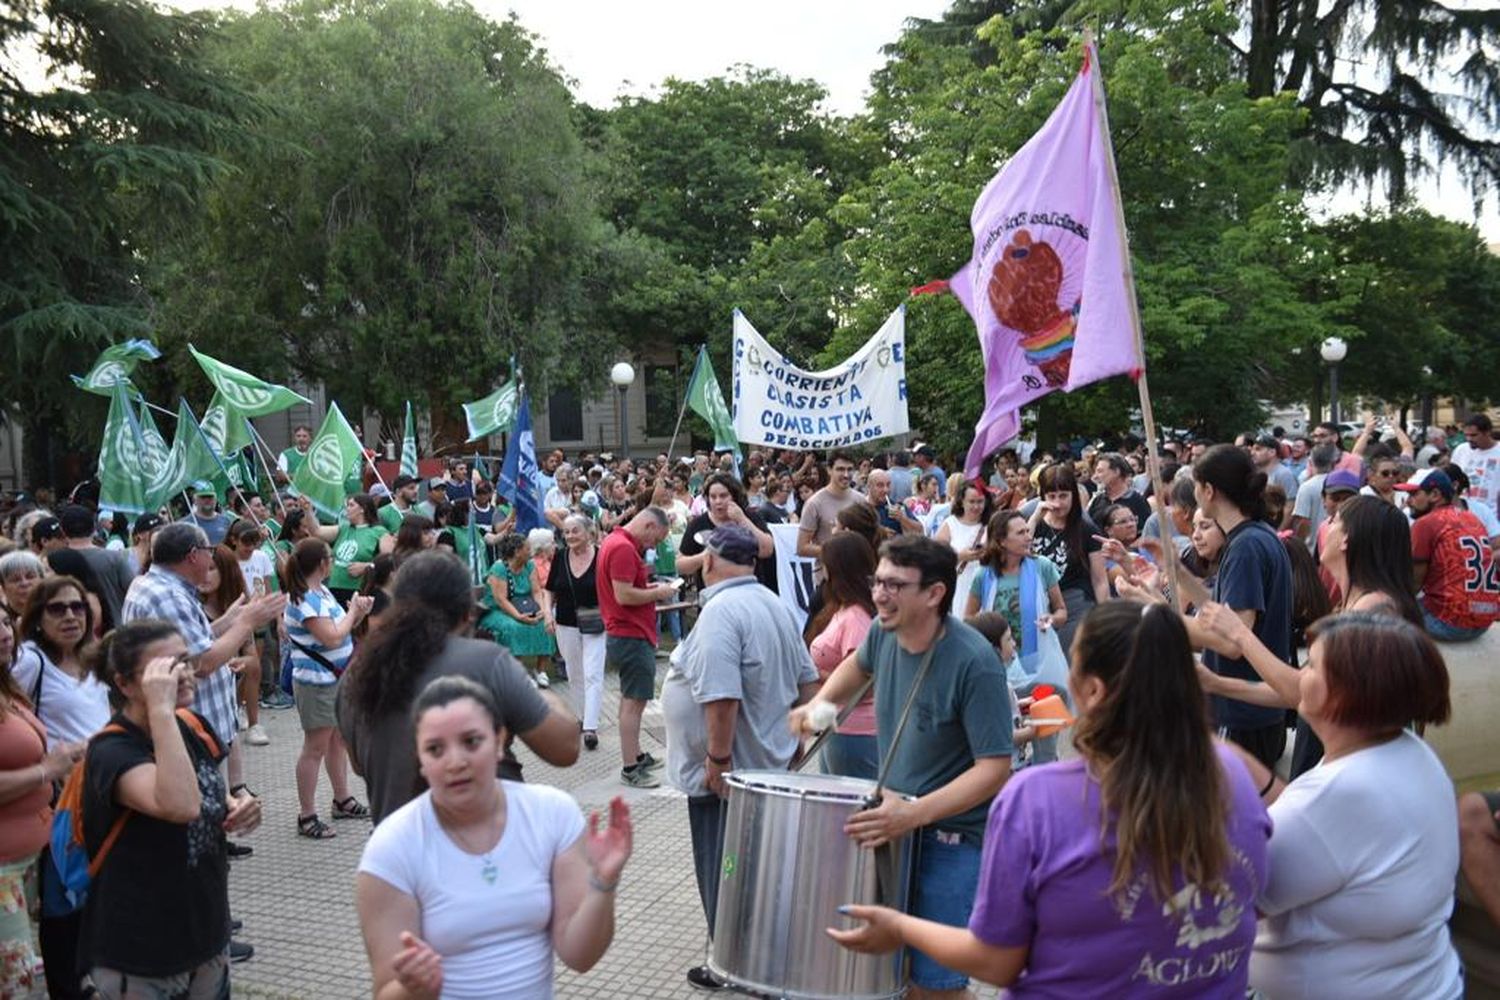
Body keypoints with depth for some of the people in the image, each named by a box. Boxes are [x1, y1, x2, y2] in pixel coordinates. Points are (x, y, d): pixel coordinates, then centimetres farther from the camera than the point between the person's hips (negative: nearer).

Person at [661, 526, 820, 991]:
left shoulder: (721, 610, -22)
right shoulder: (774, 604, 7)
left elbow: (721, 695, -29)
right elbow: (806, 678, 12)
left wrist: (718, 758, -23)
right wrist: (796, 731, 20)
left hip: (728, 771, -9)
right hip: (770, 759, 9)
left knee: (724, 870, 5)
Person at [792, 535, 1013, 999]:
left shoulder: (974, 663, -25)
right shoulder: (885, 632, -4)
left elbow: (994, 767, -25)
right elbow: (860, 663, 21)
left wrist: (916, 813, -34)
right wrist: (820, 702, 4)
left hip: (952, 837, -7)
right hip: (895, 823, 7)